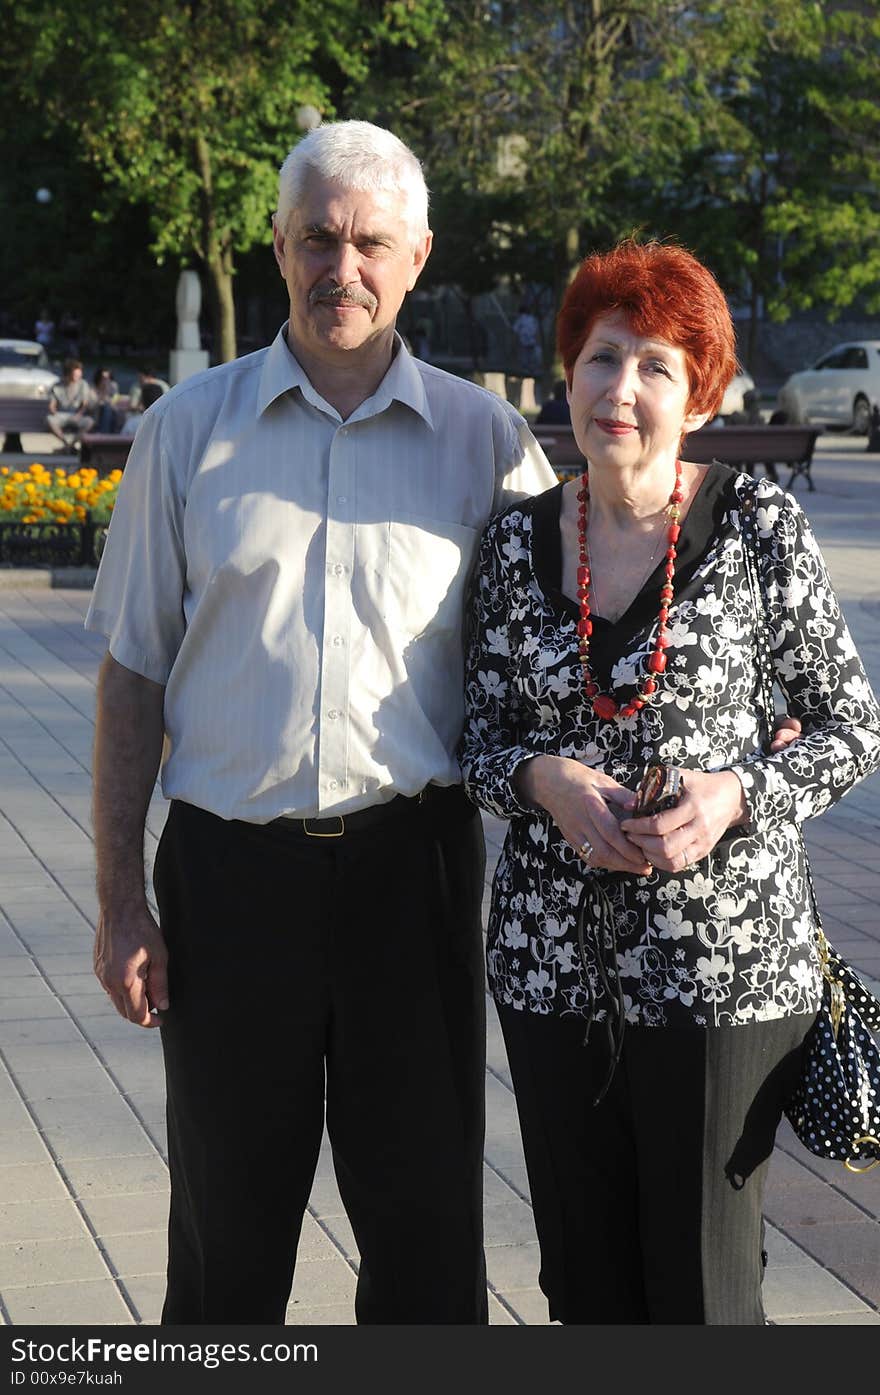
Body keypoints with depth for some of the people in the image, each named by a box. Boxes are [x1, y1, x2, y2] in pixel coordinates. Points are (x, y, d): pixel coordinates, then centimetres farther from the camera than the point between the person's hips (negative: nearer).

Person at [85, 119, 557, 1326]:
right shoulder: (190, 429, 4)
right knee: (228, 1221, 10)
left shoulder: (485, 438, 3)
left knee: (424, 1216, 8)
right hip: (232, 865, 0)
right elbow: (133, 675, 6)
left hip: (412, 862, 0)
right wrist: (120, 901, 2)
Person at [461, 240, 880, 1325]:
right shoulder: (517, 541, 5)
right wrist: (545, 779, -12)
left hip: (721, 959, -3)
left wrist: (735, 794, -17)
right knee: (584, 1280, 12)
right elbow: (479, 737, 10)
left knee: (703, 1286, 3)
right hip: (552, 962, 3)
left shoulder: (757, 525, -4)